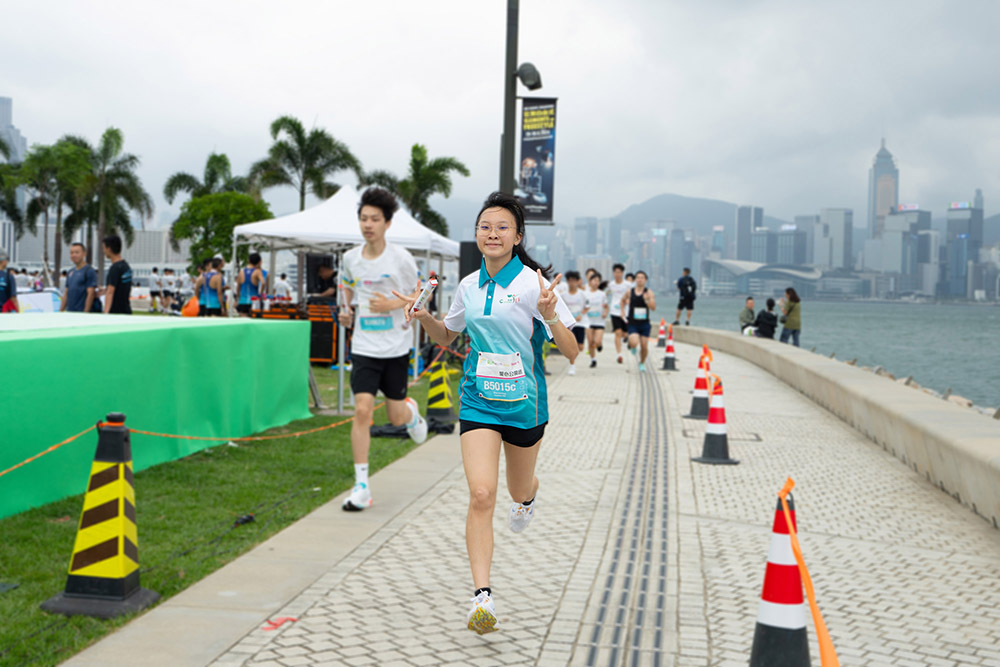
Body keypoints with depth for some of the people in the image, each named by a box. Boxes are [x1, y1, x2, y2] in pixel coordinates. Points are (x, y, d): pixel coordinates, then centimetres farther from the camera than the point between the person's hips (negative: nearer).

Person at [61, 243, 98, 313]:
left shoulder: (89, 271, -6)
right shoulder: (70, 272, 17)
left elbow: (91, 294, -13)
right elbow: (66, 293, 21)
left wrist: (86, 313, -18)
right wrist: (61, 311, 14)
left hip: (81, 313, -7)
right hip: (69, 313, 7)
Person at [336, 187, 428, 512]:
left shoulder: (401, 258, -9)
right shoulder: (350, 257, 1)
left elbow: (419, 296, 1)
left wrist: (392, 305, -17)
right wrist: (347, 310, 2)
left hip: (396, 347, -1)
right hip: (364, 347, 1)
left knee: (396, 417, 8)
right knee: (362, 410, -12)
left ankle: (411, 412, 48)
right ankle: (361, 486, -5)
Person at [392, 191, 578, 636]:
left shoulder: (533, 283, -11)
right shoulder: (469, 286, 2)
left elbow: (572, 353, -13)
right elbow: (446, 336, 20)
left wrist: (550, 315, -30)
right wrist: (424, 317, 0)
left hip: (524, 402, -2)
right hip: (478, 401, 2)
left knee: (519, 490, 20)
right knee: (481, 495, -14)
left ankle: (527, 496, 60)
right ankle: (482, 597, -13)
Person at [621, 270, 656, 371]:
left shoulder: (649, 292, -4)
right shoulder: (629, 292, 0)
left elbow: (653, 308, -12)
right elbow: (623, 300, 21)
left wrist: (647, 300, -28)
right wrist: (623, 312, 11)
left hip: (644, 324, 0)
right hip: (632, 324, 0)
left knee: (644, 346, 2)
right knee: (634, 343, -23)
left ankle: (642, 363, 29)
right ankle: (631, 345, 16)